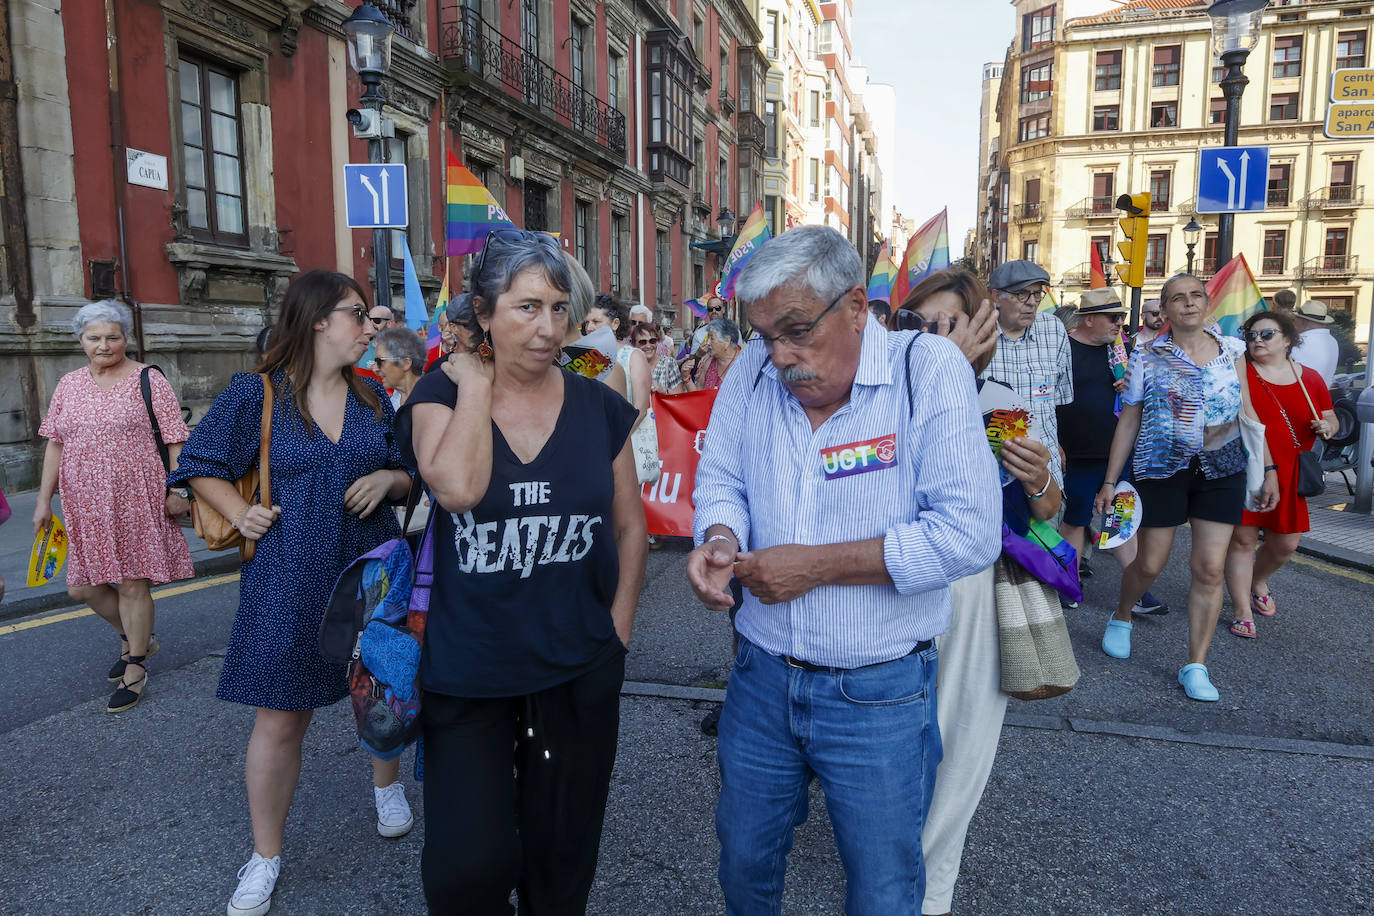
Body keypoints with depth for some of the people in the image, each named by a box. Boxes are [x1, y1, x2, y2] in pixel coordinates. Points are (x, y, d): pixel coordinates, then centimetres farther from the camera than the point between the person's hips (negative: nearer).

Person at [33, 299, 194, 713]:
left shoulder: (148, 381, -3)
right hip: (84, 504, 5)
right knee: (83, 586, 8)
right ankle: (135, 638, 33)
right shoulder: (69, 385, 11)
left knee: (131, 583, 0)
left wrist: (177, 491, -12)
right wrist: (44, 500, 11)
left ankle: (135, 668, 15)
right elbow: (55, 444, 14)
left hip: (136, 500, -5)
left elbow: (174, 441, -5)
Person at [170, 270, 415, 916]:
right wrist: (240, 513, -11)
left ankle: (386, 786, 45)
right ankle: (265, 855, 23)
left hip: (371, 569, 3)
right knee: (280, 717, 4)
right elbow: (202, 468, 4)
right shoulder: (255, 394, -4)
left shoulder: (372, 396, 6)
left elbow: (409, 477, 13)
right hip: (289, 578, -3)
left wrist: (388, 479, -9)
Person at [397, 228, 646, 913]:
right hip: (467, 672, -1)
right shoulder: (441, 396, -5)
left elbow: (629, 525, 8)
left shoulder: (598, 408, 0)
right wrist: (475, 383, -15)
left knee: (561, 859, 16)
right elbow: (457, 487, -26)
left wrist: (618, 627, 1)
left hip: (580, 675, 2)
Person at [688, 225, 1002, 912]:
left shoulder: (928, 370, -16)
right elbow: (721, 477, 6)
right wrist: (720, 537, -17)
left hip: (880, 696, -3)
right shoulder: (753, 371, -3)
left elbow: (970, 532, -21)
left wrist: (821, 565, -22)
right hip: (761, 679, 4)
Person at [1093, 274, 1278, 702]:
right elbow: (1128, 421, 2)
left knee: (1210, 569, -1)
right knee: (1149, 563, 3)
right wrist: (1109, 482, 0)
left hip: (1222, 470, 2)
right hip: (1162, 469, -2)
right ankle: (1121, 617, 35)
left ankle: (1196, 666, 9)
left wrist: (1268, 467, 4)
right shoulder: (1147, 356, 1)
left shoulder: (1232, 350, 6)